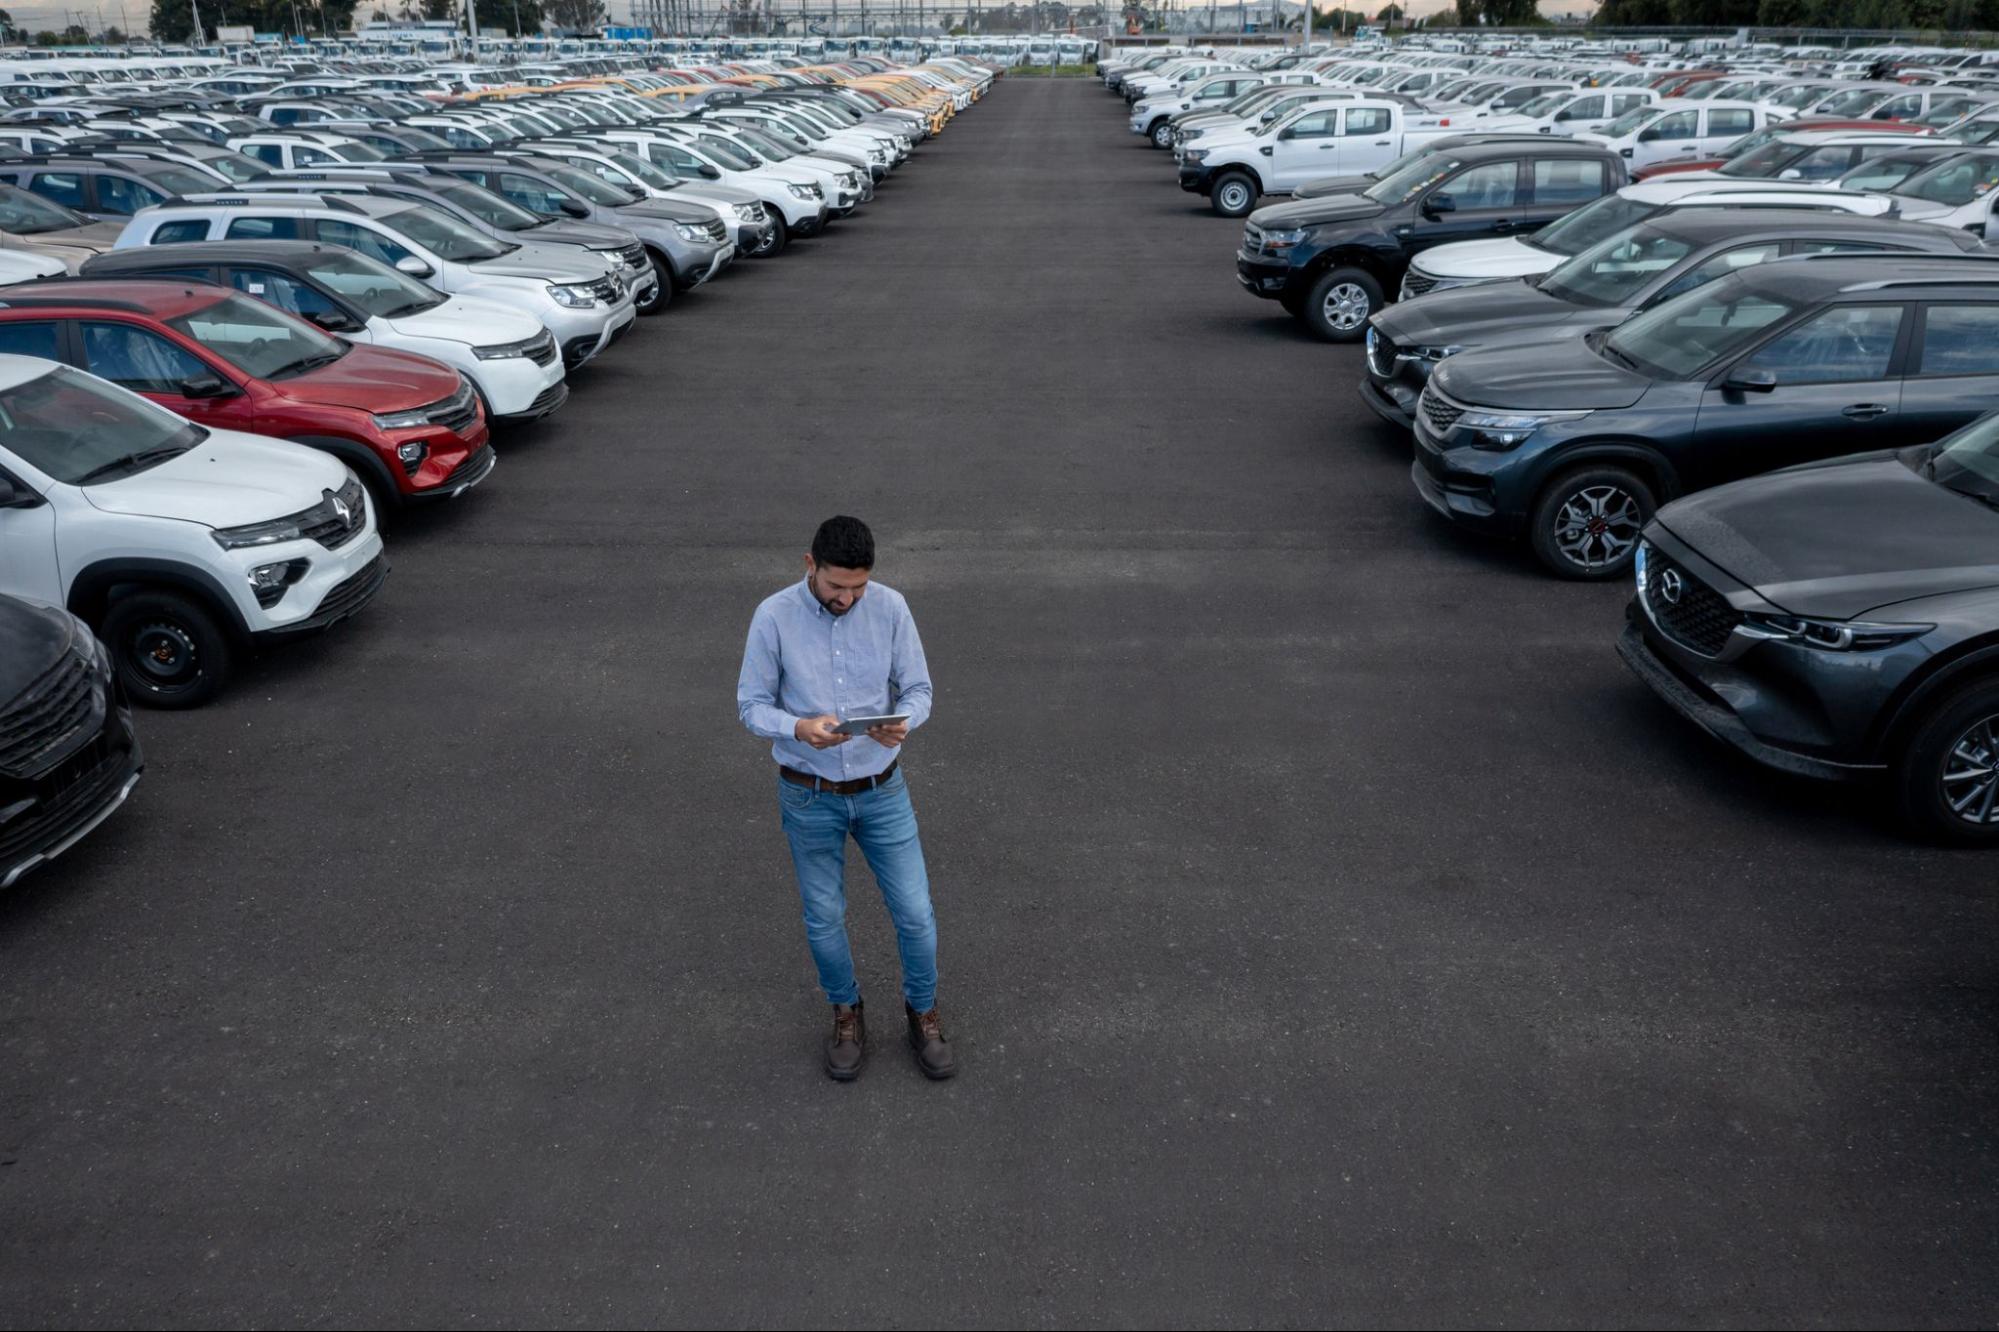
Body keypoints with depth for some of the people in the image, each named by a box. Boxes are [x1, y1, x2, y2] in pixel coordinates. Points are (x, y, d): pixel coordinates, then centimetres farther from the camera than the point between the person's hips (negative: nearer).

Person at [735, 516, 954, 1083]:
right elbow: (751, 704, -8)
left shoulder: (890, 607, -11)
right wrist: (799, 728, -29)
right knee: (824, 918, 13)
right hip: (810, 797, -1)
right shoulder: (774, 616, -15)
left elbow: (918, 689, -3)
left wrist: (902, 721, -27)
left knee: (915, 912, 5)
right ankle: (847, 1011, 39)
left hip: (882, 790, 1)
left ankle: (922, 1010, 32)